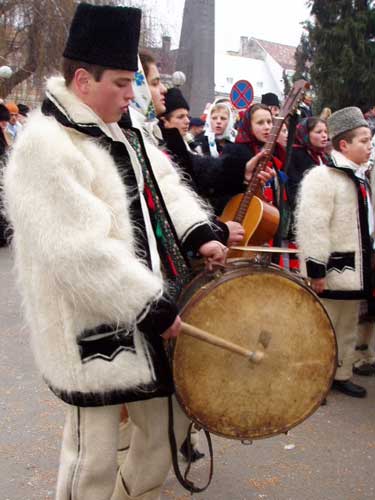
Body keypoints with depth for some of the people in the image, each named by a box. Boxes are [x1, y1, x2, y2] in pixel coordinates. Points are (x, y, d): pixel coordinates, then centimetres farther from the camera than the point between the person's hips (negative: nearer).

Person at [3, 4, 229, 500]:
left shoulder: (121, 133, 9)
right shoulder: (43, 147, -20)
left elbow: (164, 184, 16)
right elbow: (82, 252, -26)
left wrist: (199, 234, -2)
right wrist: (153, 307, -21)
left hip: (151, 313, 9)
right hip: (95, 329, -9)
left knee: (169, 423, 21)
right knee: (95, 457, 5)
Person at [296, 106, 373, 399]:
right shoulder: (322, 176, -17)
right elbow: (313, 226, -22)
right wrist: (316, 270, -23)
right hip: (331, 269, -9)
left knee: (348, 328, 19)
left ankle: (342, 375, 32)